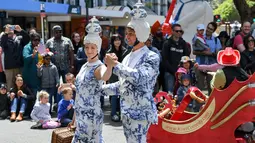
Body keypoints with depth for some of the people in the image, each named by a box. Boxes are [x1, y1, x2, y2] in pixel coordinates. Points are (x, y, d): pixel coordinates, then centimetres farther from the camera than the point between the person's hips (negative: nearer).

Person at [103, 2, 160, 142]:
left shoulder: (151, 57, -9)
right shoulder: (128, 57, 12)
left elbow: (139, 77, -27)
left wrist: (115, 64, -21)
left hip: (140, 111, -7)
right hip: (126, 110, 7)